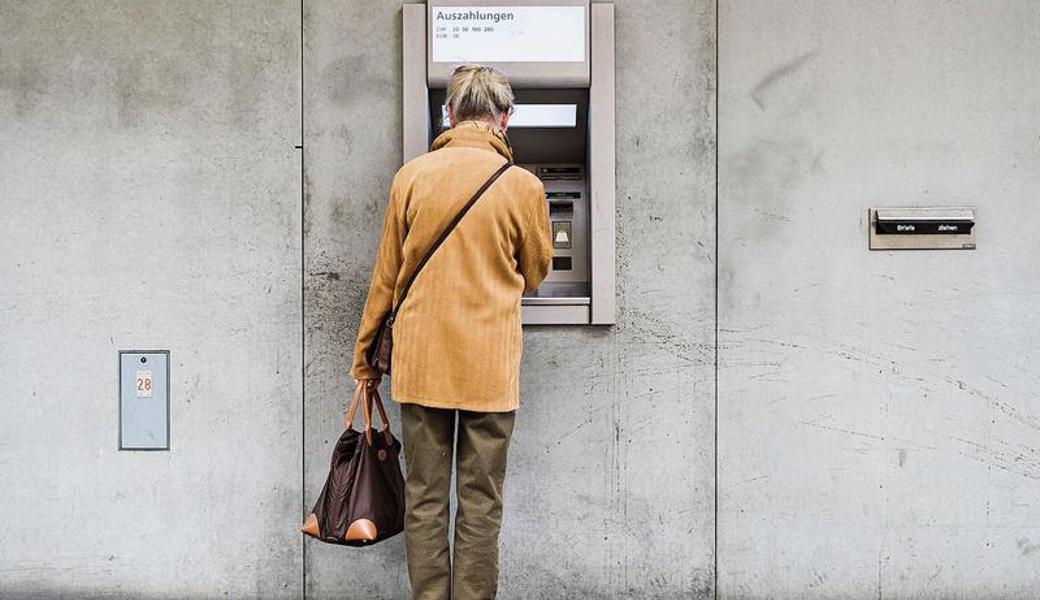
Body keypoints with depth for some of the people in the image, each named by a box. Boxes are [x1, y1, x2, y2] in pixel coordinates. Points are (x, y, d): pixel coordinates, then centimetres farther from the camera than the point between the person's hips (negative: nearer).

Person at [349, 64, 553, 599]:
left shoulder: (411, 177, -1)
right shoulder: (523, 186, -5)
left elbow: (386, 276, 5)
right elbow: (534, 275, 9)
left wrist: (365, 354, 15)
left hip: (420, 359, 2)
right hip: (489, 364, -1)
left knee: (424, 498, 10)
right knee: (480, 503, 8)